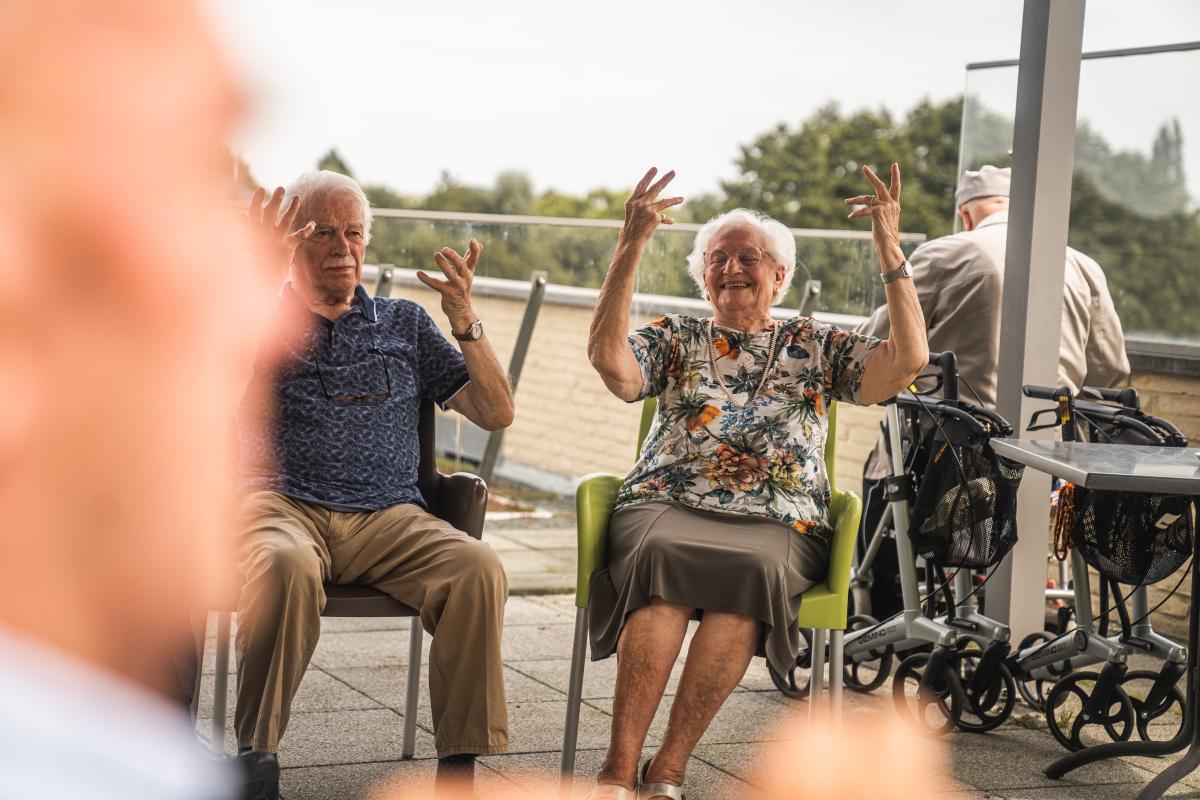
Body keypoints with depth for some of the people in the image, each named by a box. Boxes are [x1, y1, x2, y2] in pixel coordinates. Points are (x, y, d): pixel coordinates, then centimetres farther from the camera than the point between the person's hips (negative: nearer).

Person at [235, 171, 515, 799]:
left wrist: (465, 322, -1)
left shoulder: (404, 324, 22)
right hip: (283, 506, -2)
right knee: (285, 566, -39)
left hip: (388, 517, 2)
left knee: (478, 569, -29)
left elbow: (496, 414, 14)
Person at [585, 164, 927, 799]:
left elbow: (907, 360, 5)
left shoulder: (816, 346, 21)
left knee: (754, 569, -37)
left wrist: (890, 248, 0)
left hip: (777, 522, 0)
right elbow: (609, 360, 0)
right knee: (663, 556, -37)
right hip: (665, 506, 0)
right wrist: (631, 247, -6)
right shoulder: (677, 338, 21)